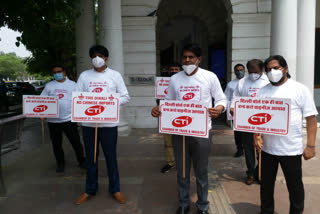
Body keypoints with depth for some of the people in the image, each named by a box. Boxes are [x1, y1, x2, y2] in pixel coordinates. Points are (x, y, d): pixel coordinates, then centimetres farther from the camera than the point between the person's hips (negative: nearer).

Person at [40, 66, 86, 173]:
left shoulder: (72, 84, 6)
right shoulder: (49, 86, 9)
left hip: (69, 119, -2)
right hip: (53, 120, 2)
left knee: (76, 142, 4)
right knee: (56, 144, 12)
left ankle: (81, 161, 19)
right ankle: (60, 163, 28)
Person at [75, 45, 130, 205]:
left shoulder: (115, 75, 4)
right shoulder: (84, 75, 9)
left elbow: (125, 97, 2)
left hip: (109, 123, -2)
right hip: (88, 122, 2)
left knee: (111, 157, 8)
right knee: (90, 157, 12)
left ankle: (115, 189, 25)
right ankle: (90, 190, 29)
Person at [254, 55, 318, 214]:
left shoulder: (300, 89, -4)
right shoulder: (263, 91, 7)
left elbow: (311, 118, -5)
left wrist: (311, 145, -10)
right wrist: (257, 136, -6)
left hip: (292, 150, -3)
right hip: (267, 148, 4)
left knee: (295, 186, 12)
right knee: (266, 184, 16)